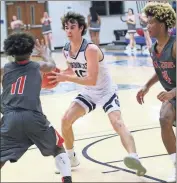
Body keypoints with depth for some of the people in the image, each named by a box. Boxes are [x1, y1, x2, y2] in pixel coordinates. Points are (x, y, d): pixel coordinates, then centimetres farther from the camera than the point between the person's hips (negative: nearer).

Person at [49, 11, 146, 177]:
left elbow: (92, 80, -34)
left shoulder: (91, 49, -29)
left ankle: (134, 158, -42)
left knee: (117, 123, -28)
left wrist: (66, 79, -37)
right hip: (88, 93, 7)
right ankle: (71, 158, 19)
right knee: (65, 121, 0)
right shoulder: (66, 50, -6)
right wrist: (59, 75, -5)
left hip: (105, 92, -7)